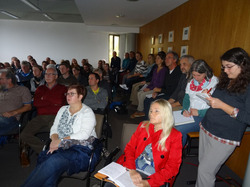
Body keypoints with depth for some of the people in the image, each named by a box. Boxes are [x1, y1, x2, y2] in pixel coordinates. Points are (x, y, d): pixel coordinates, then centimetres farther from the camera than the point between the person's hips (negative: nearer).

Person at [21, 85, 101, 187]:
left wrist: (60, 141, -16)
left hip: (81, 149, -5)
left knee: (54, 161, -31)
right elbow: (54, 128, 15)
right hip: (61, 148, 6)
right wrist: (54, 140, -7)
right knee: (44, 157, -26)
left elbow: (84, 134, -15)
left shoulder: (87, 112, -3)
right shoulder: (63, 109, 18)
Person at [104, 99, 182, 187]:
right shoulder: (143, 126, 10)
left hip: (153, 178, -3)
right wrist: (131, 170, -12)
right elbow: (130, 147, 6)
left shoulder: (175, 136, -1)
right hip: (131, 170, 4)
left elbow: (172, 167, -5)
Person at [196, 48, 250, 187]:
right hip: (206, 129, 7)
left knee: (205, 171, 1)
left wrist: (221, 105, -23)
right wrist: (209, 97, -1)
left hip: (224, 138, -6)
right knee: (203, 164, 16)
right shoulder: (225, 81, 9)